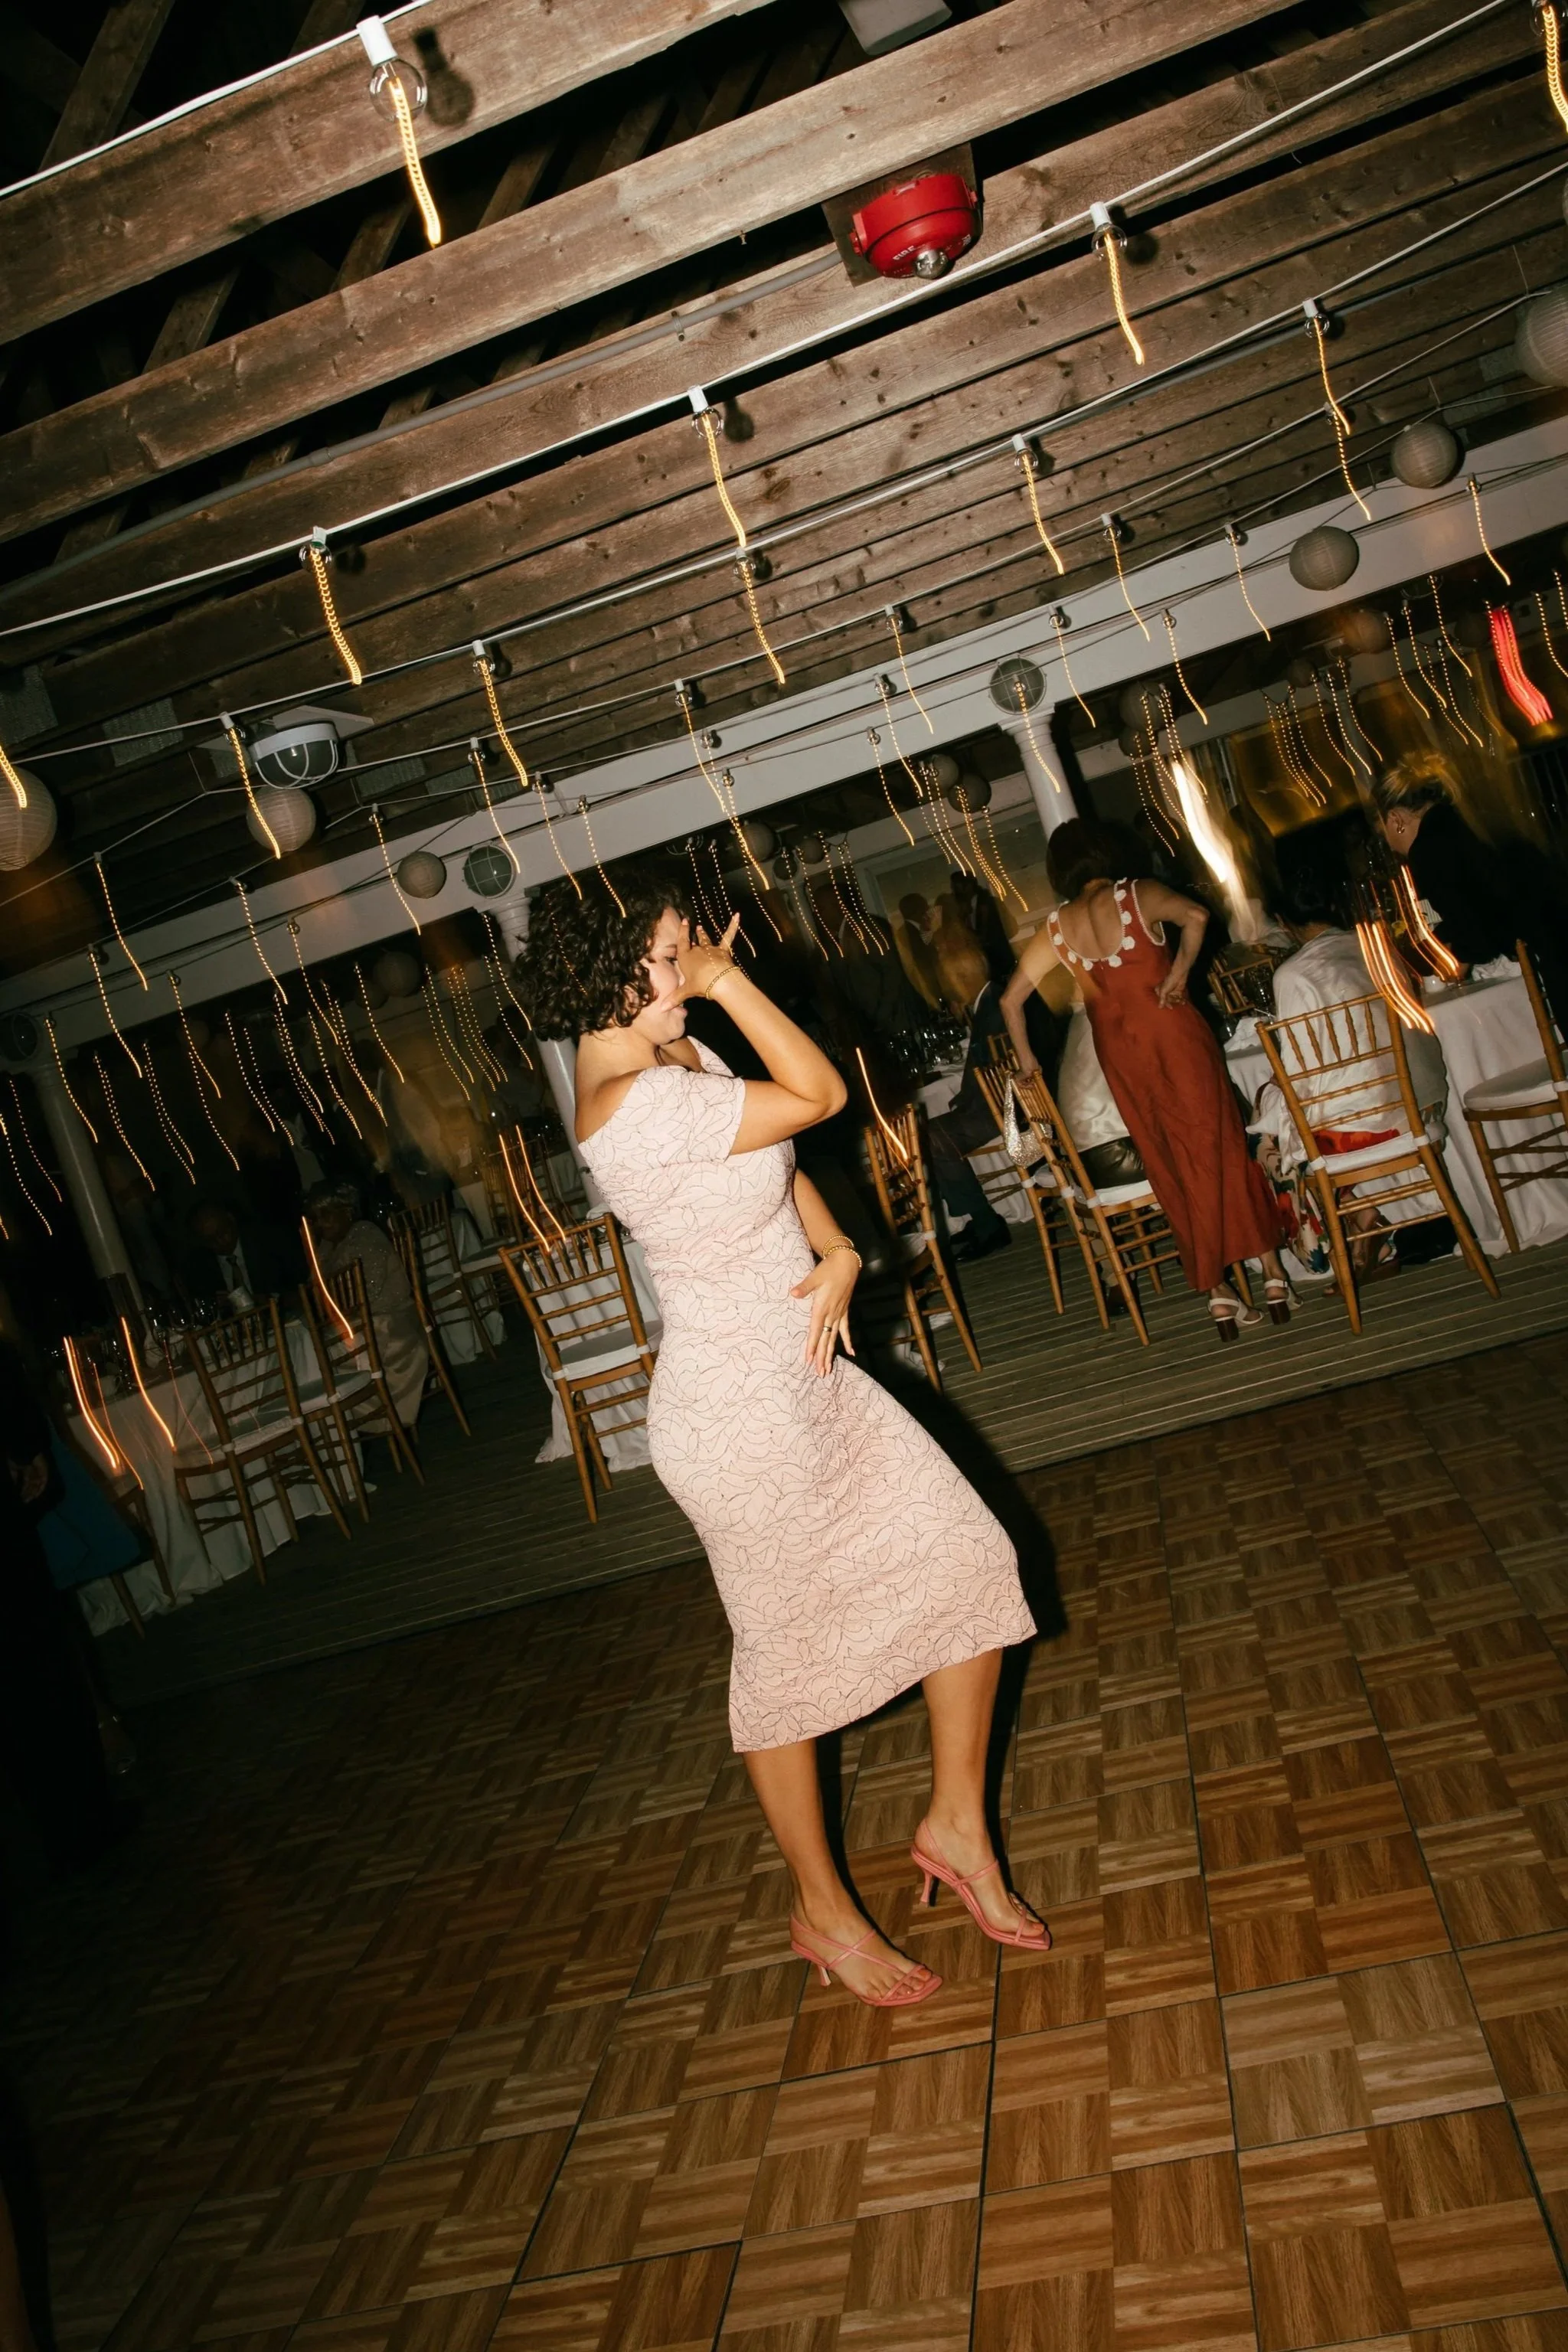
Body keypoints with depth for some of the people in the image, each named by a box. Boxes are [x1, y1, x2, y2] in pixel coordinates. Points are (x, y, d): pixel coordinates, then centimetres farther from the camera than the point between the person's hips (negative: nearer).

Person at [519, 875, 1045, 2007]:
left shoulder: (671, 1050, 2)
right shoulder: (635, 1106, -28)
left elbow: (779, 1159, 10)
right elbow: (820, 1093, -24)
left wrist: (839, 1252, -5)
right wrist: (726, 981, -17)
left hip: (807, 1377, 9)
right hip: (740, 1415, -9)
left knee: (968, 1560, 11)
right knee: (788, 1653, 10)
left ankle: (957, 1823, 30)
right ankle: (824, 1911, 34)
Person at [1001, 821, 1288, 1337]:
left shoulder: (1056, 929, 6)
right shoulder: (1138, 894, -3)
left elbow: (1011, 997, 8)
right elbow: (1196, 915, -22)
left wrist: (1026, 1057, 18)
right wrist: (1179, 971, -9)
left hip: (1120, 1052, 3)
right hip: (1173, 1032, -3)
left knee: (1174, 1165, 9)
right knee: (1220, 1145, 5)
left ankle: (1218, 1292, 11)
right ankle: (1272, 1271, 8)